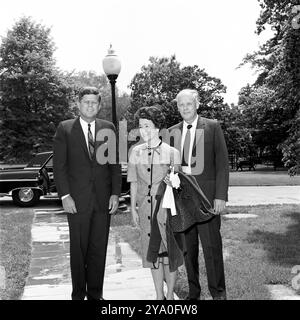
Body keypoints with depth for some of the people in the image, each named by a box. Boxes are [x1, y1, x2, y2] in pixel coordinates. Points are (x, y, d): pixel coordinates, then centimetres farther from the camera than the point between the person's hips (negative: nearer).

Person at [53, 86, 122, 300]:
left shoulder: (109, 128, 8)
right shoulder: (65, 128, 2)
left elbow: (115, 164, 8)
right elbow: (59, 165, 0)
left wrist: (115, 193, 0)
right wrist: (65, 196, -8)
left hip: (103, 199, 2)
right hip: (77, 200, -2)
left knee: (99, 249, 7)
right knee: (78, 249, 6)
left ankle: (96, 294, 21)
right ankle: (78, 294, 21)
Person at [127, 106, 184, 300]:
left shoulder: (172, 152, -6)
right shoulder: (136, 152, 3)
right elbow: (133, 182, 8)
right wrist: (133, 208, 7)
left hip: (167, 207, -3)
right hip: (145, 209, 3)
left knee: (169, 251, 5)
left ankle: (170, 294, 24)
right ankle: (159, 295, 25)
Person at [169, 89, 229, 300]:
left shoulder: (212, 127, 2)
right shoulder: (172, 132, 12)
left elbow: (222, 163, -2)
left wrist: (221, 196, -9)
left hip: (206, 195, -3)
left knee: (212, 246, -1)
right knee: (188, 248, 9)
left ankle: (218, 293, 15)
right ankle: (194, 292, 22)